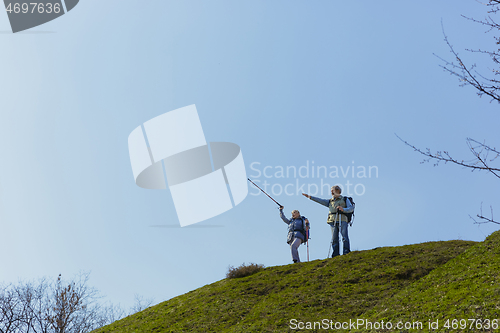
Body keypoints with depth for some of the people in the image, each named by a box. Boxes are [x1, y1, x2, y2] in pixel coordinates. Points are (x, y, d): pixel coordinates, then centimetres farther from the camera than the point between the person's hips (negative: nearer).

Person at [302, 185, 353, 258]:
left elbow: (351, 208, 4)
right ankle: (335, 255, -5)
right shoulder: (330, 201, 25)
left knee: (344, 237, -13)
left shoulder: (345, 199, 14)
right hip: (333, 221, 4)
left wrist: (343, 209, -14)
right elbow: (320, 200, 18)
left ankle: (346, 253, -15)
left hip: (342, 220, -4)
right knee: (334, 239, -3)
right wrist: (310, 197, 11)